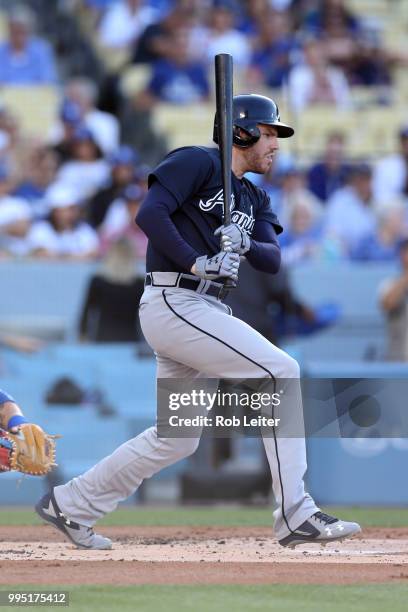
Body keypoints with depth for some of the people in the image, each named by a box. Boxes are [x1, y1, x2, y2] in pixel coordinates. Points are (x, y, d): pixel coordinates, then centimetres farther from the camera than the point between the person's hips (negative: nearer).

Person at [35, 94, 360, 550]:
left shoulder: (254, 199, 21)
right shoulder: (197, 162, -3)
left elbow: (272, 260, 7)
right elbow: (150, 213, -16)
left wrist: (244, 244, -15)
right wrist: (197, 263, -22)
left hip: (205, 311, 10)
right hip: (174, 303, -10)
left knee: (178, 437, 12)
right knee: (281, 371, -16)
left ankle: (71, 505, 24)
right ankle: (295, 516, -16)